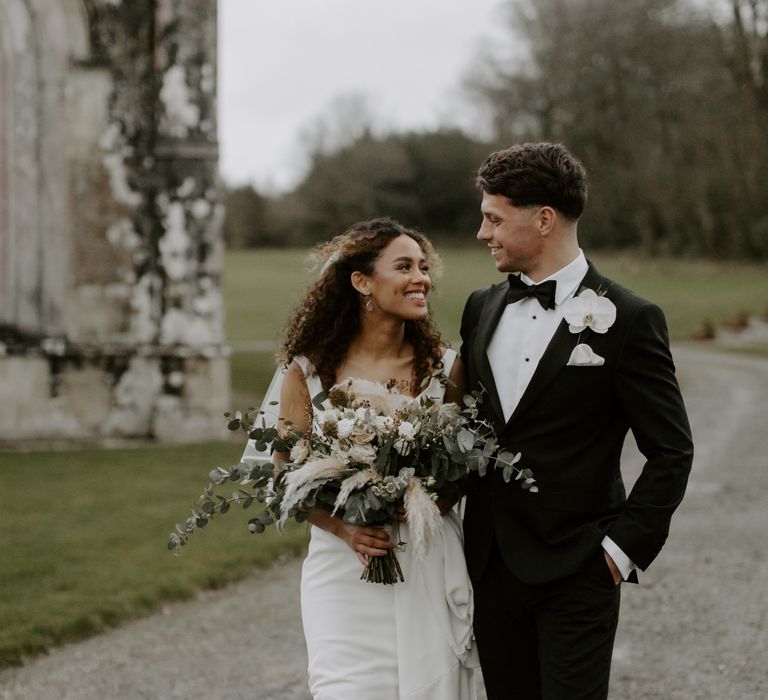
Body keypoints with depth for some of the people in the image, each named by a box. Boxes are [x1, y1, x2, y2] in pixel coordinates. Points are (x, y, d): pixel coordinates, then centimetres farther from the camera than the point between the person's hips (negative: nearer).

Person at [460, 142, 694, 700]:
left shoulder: (627, 319, -9)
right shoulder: (482, 309, 10)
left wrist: (624, 546, -11)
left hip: (576, 571, -5)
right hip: (493, 566, 6)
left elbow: (672, 451, -7)